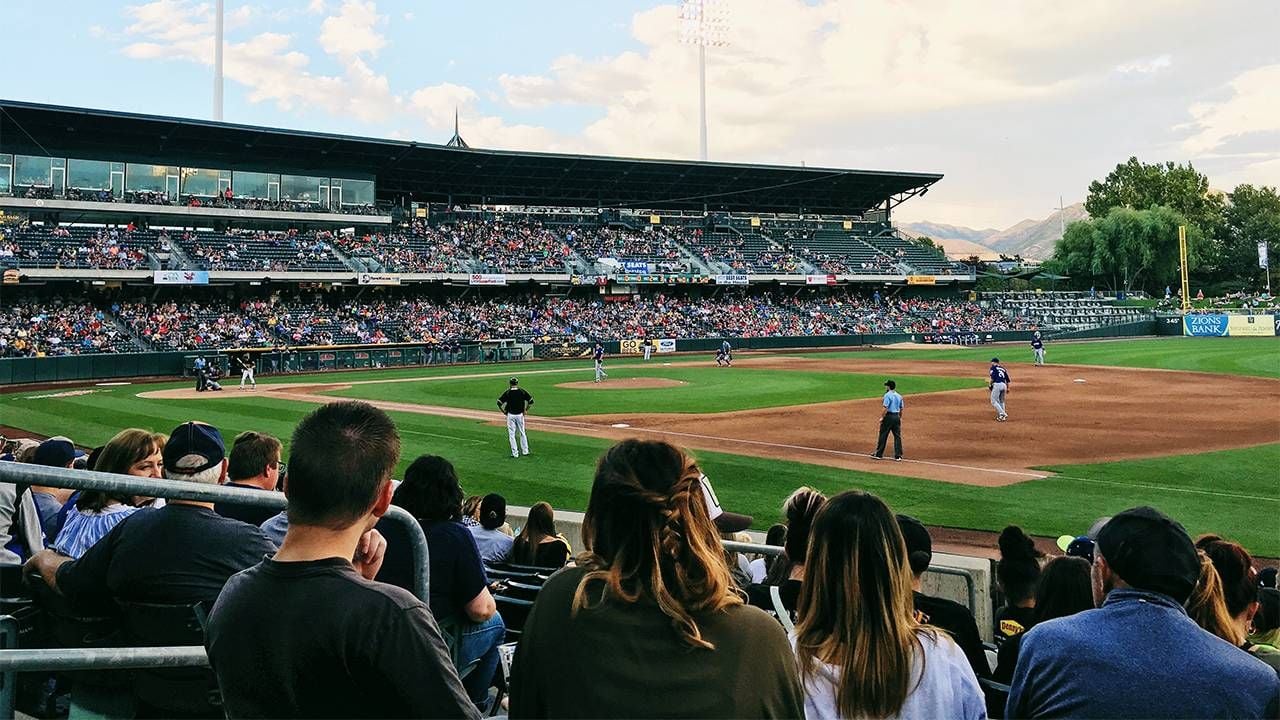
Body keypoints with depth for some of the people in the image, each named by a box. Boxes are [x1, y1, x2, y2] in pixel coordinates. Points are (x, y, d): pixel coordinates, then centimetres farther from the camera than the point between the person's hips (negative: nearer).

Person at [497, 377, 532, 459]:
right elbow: (531, 401, -2)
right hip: (520, 415, 2)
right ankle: (525, 451, 22)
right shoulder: (522, 391, -2)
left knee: (511, 434, 4)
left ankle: (515, 453, 3)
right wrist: (526, 410, 7)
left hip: (510, 415, -2)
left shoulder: (507, 392, -7)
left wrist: (504, 411, 0)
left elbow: (499, 403, -12)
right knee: (522, 433, 17)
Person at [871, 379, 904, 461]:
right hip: (897, 417, 6)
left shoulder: (888, 395, -10)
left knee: (883, 435, 1)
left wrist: (882, 417, -13)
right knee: (897, 436, 6)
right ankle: (898, 455, 5)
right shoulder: (899, 396, 11)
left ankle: (878, 454, 5)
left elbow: (886, 408, -17)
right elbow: (901, 409, 13)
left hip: (889, 416, -6)